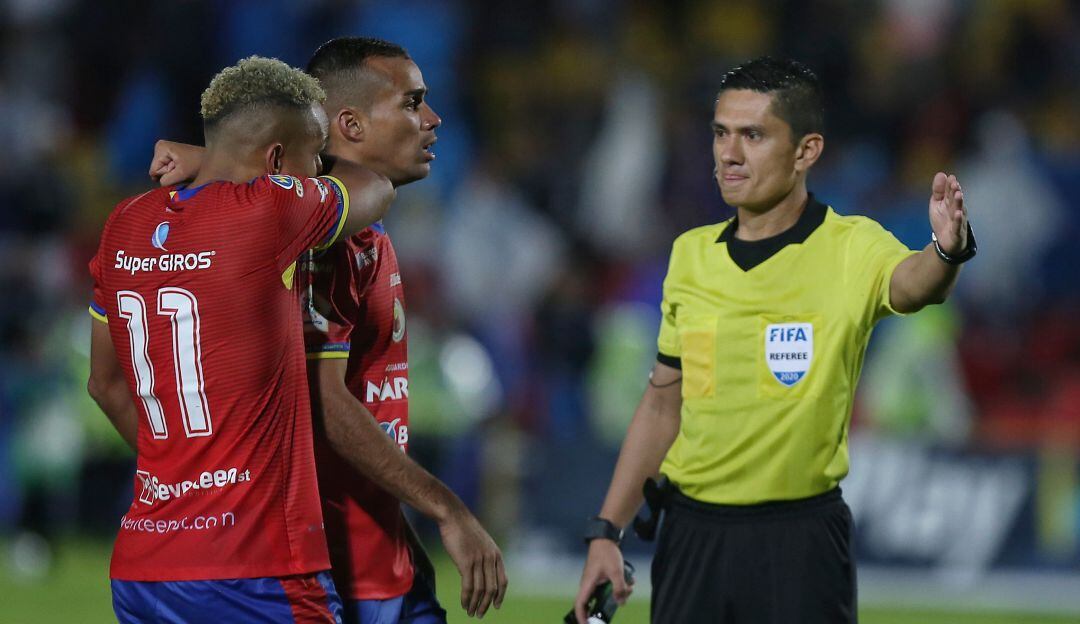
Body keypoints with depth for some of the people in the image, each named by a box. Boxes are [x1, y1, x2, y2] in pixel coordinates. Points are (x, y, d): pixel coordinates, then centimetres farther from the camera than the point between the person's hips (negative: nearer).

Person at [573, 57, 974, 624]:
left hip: (800, 540, -4)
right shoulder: (691, 254, 7)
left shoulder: (851, 248, -7)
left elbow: (910, 283, -30)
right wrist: (606, 531, 9)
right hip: (691, 533, 4)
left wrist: (947, 250, -53)